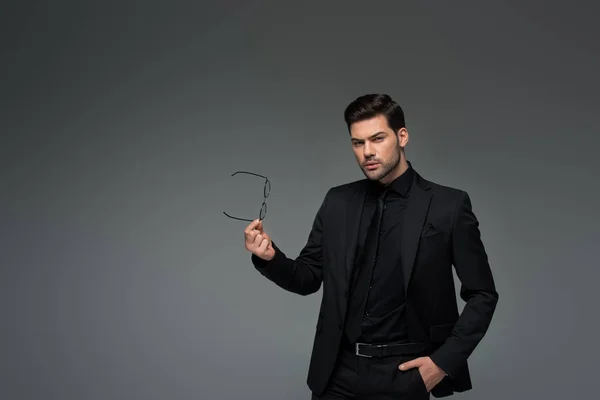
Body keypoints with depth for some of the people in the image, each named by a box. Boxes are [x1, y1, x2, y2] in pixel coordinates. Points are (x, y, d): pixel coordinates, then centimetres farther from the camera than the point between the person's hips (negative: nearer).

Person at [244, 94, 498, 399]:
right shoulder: (338, 202, 4)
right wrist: (270, 257, -12)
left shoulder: (448, 205, -6)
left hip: (404, 372, -3)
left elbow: (482, 294, -2)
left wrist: (445, 361, -8)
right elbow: (308, 278, 7)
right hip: (340, 371, 3)